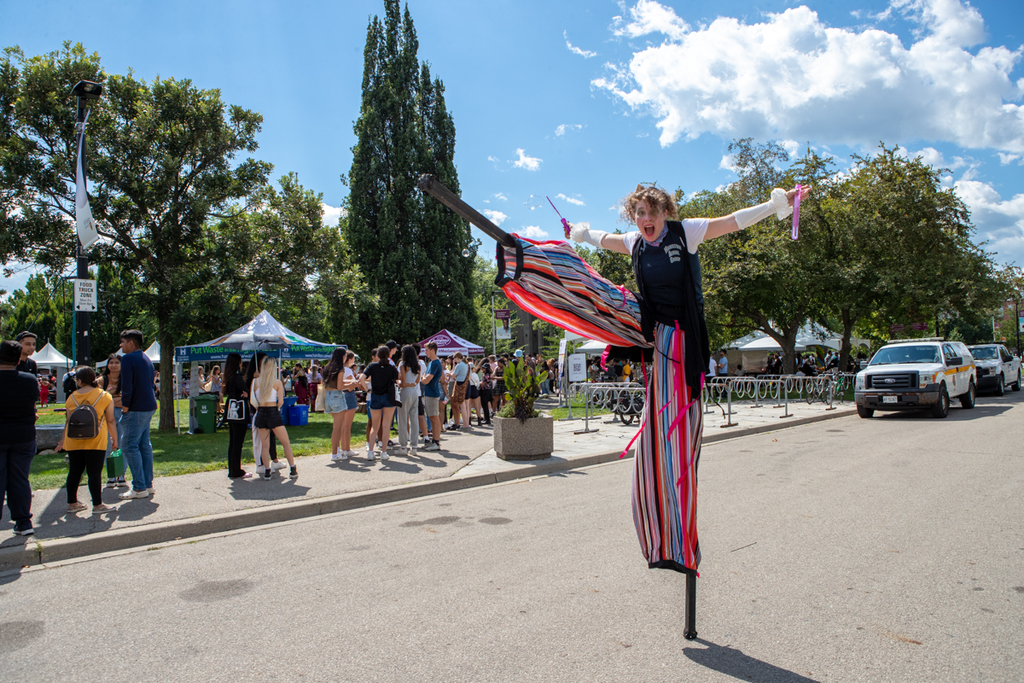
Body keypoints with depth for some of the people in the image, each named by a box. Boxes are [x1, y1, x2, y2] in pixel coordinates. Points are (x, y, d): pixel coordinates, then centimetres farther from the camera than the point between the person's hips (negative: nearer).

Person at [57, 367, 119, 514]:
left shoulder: (72, 397, 6)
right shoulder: (105, 396, -1)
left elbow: (68, 421, 11)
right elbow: (110, 421, -1)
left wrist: (63, 440, 23)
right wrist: (114, 439, 8)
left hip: (74, 441, 3)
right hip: (95, 442, -3)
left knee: (74, 472, 13)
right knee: (94, 473, -2)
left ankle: (72, 503, 23)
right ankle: (97, 505, 0)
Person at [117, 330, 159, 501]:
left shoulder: (128, 359, -11)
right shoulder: (146, 358, 17)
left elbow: (127, 385, -19)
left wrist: (125, 406, -11)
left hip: (136, 409, -9)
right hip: (149, 406, 9)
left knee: (129, 446, -4)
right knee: (144, 445, 13)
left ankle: (139, 488, -5)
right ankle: (148, 484, 16)